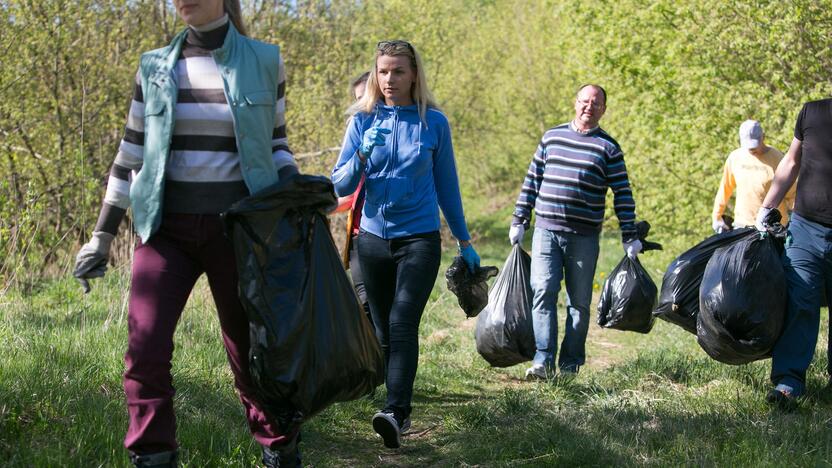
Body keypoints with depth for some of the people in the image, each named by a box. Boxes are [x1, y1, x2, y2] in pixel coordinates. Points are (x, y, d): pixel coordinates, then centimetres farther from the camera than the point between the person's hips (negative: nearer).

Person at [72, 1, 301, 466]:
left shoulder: (265, 62, 1)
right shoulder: (155, 66, 5)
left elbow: (275, 146, 10)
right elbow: (131, 155, 10)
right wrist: (102, 235, 9)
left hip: (237, 228, -1)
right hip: (166, 227, 1)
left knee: (250, 348, 7)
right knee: (146, 349, -11)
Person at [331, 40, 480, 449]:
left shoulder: (434, 122, 0)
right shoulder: (363, 121, 3)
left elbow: (446, 184, 9)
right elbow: (341, 186, 0)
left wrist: (464, 242, 13)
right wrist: (363, 154, -19)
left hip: (419, 238, -3)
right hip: (373, 239, 3)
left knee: (403, 324, -18)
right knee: (383, 330, 9)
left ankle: (395, 413, -26)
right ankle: (401, 408, 24)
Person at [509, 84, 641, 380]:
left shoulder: (608, 147, 4)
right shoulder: (552, 137, 10)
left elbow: (622, 194, 3)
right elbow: (532, 180, 14)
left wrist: (630, 237, -1)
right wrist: (519, 221, 12)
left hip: (584, 237, -1)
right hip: (546, 231, 1)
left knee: (579, 302, 5)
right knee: (543, 292, -11)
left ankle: (570, 365, 13)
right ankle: (543, 362, -13)